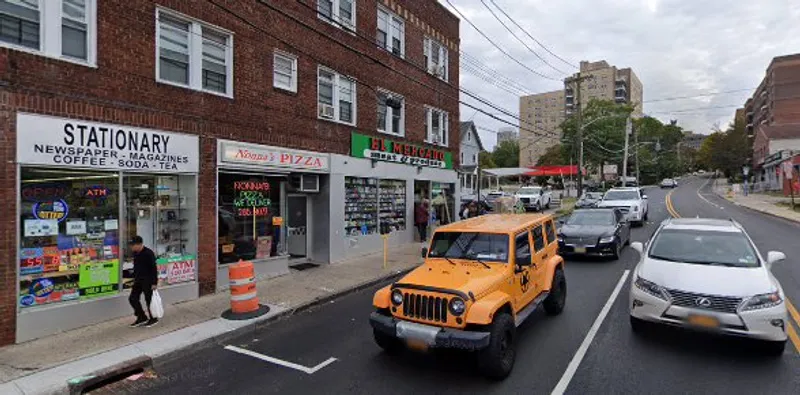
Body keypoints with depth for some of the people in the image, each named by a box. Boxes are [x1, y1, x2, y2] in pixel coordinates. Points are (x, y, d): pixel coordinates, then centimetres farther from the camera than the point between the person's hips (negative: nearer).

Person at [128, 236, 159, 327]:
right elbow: (135, 267, 19)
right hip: (138, 280, 8)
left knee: (149, 300, 1)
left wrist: (154, 283, -19)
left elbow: (154, 268, -18)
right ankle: (142, 317, 23)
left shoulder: (148, 253, -19)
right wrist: (134, 278, 19)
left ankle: (153, 319, 17)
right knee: (133, 298, 7)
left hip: (147, 281, -8)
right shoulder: (135, 253, 6)